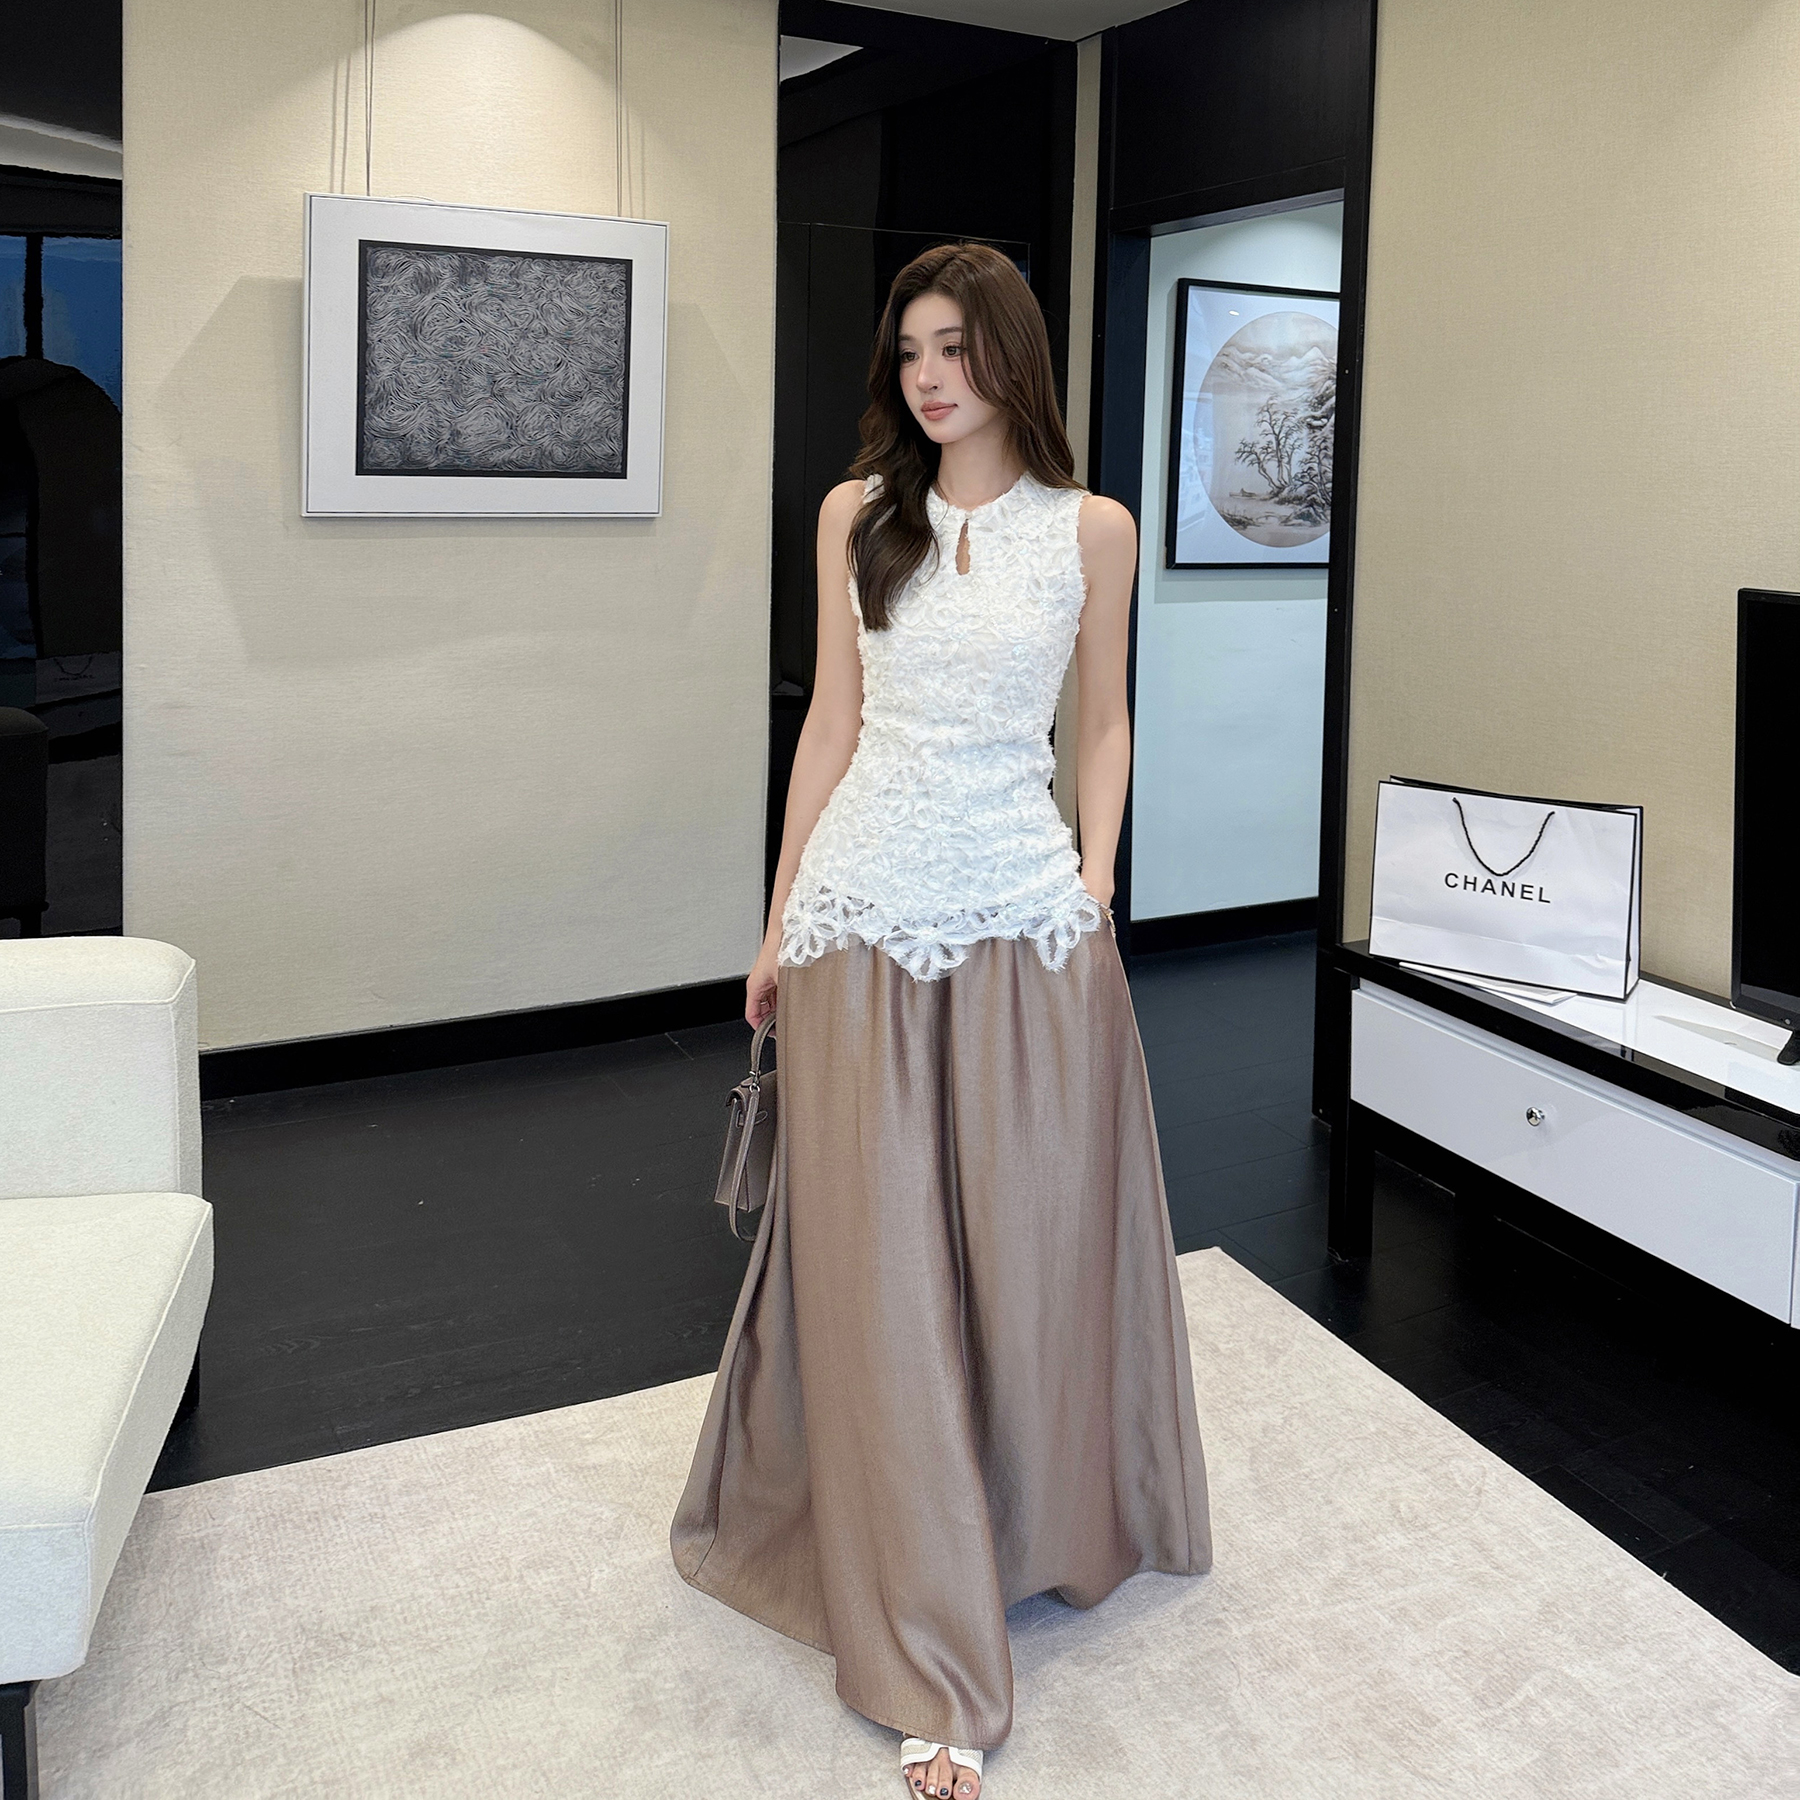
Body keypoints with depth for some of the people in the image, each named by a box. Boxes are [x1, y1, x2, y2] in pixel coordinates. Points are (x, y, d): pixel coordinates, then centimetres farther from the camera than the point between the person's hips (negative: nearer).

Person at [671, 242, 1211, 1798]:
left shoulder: (1092, 529, 3)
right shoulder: (858, 516, 5)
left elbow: (1103, 722, 11)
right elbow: (834, 720, 7)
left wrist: (1096, 884, 0)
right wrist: (782, 915, 7)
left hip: (1027, 918, 0)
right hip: (868, 913, 1)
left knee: (1035, 1249, 9)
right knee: (881, 1270, 3)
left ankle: (1048, 1530, 39)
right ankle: (934, 1668, 18)